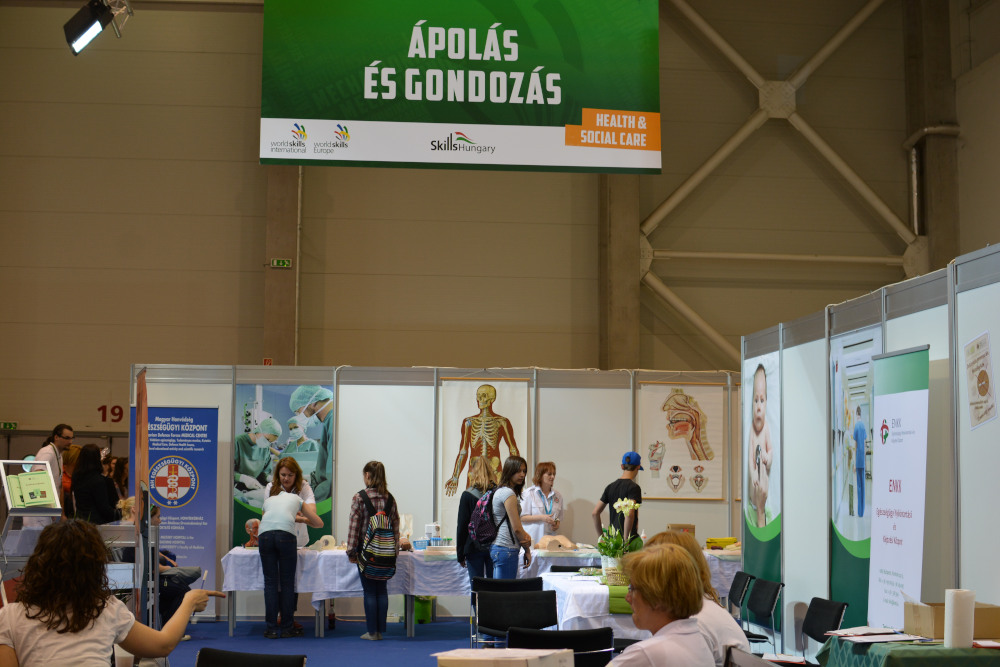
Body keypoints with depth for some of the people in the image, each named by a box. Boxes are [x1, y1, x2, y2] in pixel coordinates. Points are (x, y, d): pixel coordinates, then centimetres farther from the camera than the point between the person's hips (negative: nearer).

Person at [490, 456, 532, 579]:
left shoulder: (500, 491, 17)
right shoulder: (508, 493, -13)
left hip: (496, 548, 10)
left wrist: (526, 536, -1)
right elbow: (517, 528, -13)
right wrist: (527, 550, 0)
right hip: (506, 549, -10)